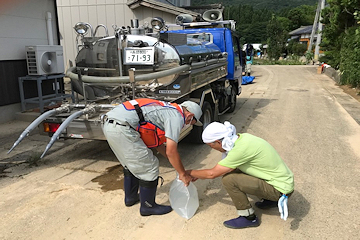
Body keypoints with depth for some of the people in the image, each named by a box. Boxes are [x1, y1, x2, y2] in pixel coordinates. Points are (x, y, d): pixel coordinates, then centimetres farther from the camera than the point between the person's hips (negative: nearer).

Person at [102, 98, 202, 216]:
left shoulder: (166, 111, 25)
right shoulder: (177, 117, -4)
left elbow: (157, 142, 31)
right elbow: (171, 151, -8)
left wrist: (176, 163, 34)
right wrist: (183, 174, 6)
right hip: (122, 128, -10)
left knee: (131, 163, 28)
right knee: (149, 168, 3)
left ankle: (130, 197, 46)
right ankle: (148, 206, 21)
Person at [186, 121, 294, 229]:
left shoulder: (241, 149, -27)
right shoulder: (241, 138, 0)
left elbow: (212, 174, -18)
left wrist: (190, 172, -1)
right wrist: (198, 175, 14)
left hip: (281, 189, -9)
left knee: (228, 179, -18)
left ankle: (249, 218, 1)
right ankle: (271, 199, 21)